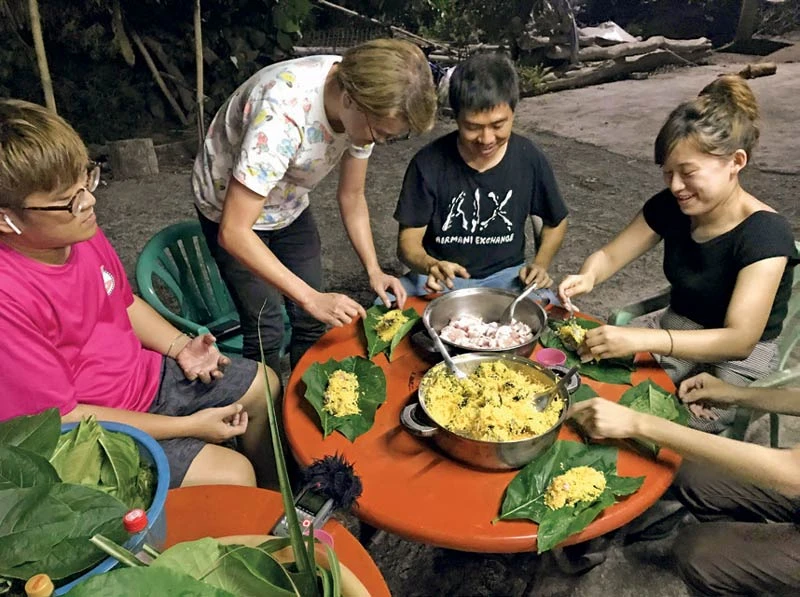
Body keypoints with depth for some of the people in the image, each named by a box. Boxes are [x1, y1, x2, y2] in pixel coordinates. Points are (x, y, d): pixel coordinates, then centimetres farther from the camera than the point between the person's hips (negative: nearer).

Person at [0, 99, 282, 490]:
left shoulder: (80, 232, -9)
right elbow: (61, 419, -25)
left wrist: (179, 347, -6)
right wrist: (188, 426, -22)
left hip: (145, 374, 8)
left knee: (264, 385, 13)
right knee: (231, 475, -18)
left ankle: (274, 495, 35)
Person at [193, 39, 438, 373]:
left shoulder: (366, 107, -18)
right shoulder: (283, 116, -39)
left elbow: (351, 197, -5)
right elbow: (233, 232, -36)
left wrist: (374, 270, -16)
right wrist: (312, 298, -38)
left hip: (289, 205, 6)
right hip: (231, 206, -5)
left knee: (312, 321, 3)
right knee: (266, 330, -7)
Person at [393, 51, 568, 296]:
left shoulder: (530, 159, -7)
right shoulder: (429, 163, -14)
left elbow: (556, 222, 11)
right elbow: (408, 241, -10)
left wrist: (540, 264, -6)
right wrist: (430, 266, -32)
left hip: (506, 274, 2)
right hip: (442, 275, -1)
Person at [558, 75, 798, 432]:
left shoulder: (765, 233, -23)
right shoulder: (670, 207, -6)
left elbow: (739, 339, -30)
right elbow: (610, 255, 2)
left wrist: (640, 339, -43)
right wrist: (588, 277, -23)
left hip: (739, 361, -5)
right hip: (676, 335, 5)